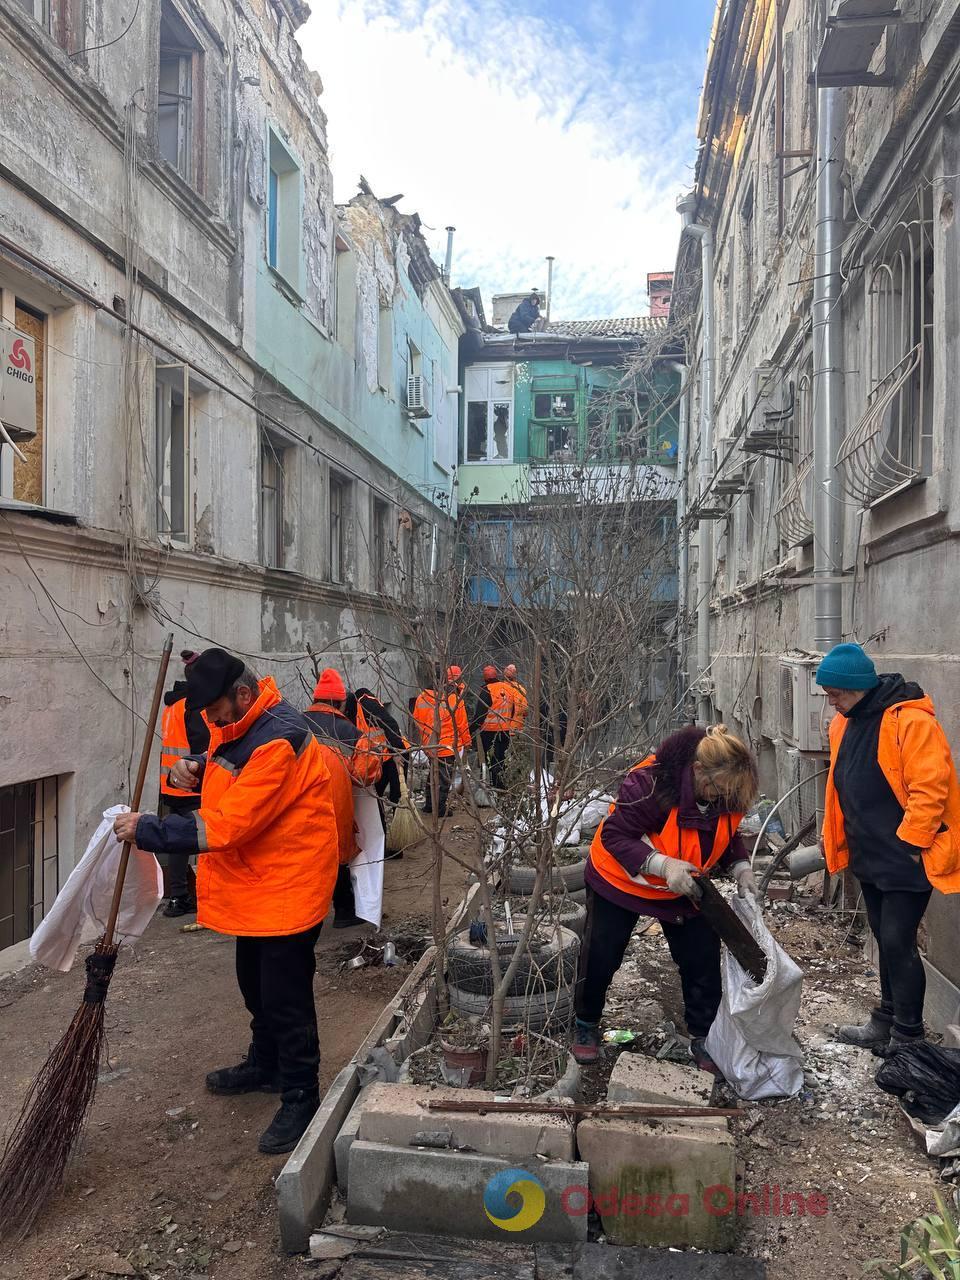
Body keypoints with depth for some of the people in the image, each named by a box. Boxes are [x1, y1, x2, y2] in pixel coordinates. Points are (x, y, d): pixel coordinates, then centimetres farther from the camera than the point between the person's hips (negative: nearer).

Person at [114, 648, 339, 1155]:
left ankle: (301, 1098, 16)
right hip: (253, 884, 10)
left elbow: (225, 826, -29)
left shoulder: (278, 741, -29)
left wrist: (147, 830, -23)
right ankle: (265, 1064, 45)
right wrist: (193, 769, -4)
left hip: (287, 886, -10)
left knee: (285, 999, 0)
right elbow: (226, 769, 20)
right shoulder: (235, 723, 3)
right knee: (255, 984, 24)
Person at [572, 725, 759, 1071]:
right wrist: (663, 865, -41)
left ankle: (704, 1038, 20)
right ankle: (586, 1024, 30)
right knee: (600, 956, 5)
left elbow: (728, 835, 2)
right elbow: (614, 835, -30)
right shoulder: (650, 785, -38)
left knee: (703, 961, 1)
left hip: (684, 887, 5)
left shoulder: (728, 792, -18)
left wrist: (740, 868, -16)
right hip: (621, 881, -4)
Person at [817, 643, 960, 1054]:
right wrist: (837, 842, 14)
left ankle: (908, 1037, 13)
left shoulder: (911, 722, -20)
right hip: (869, 858, 8)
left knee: (898, 943, -3)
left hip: (906, 861, -8)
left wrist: (908, 845, -20)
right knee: (886, 940, 18)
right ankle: (885, 1022, 31)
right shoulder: (845, 723, 7)